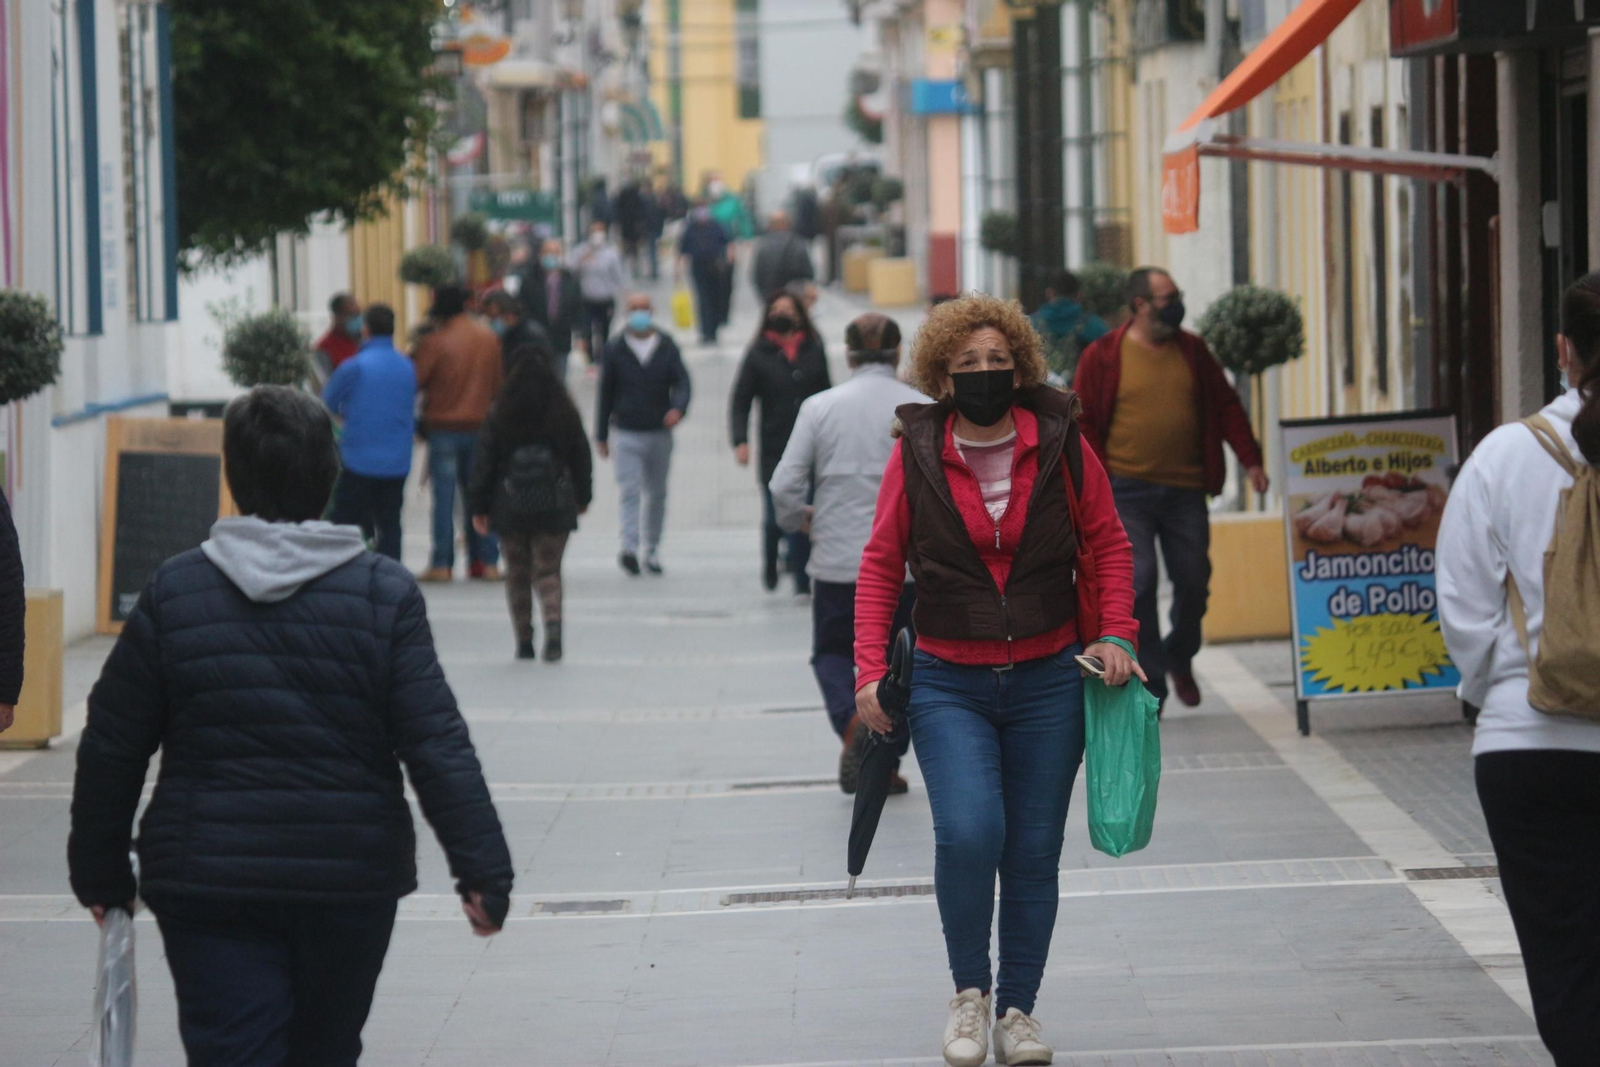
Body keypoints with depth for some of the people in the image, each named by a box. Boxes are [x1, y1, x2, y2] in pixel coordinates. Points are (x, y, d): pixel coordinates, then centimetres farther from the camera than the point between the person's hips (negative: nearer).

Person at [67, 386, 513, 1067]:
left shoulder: (171, 595, -1)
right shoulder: (385, 596, -5)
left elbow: (111, 752, 3)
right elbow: (436, 747, -9)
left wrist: (100, 873, 14)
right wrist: (483, 869, -6)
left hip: (205, 885, -1)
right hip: (351, 882, 1)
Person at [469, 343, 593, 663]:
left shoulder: (498, 417, -5)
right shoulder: (566, 415, -2)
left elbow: (484, 463, -3)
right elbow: (582, 459, 7)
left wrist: (479, 507, 4)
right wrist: (582, 498, 21)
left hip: (511, 507, 0)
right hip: (555, 507, 0)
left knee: (517, 573, 12)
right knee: (548, 570, 4)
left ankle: (524, 641, 14)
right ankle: (553, 626, -21)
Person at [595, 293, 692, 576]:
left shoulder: (667, 348, 5)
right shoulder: (615, 350, 3)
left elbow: (682, 381, -2)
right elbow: (605, 394, 7)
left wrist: (678, 408, -24)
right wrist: (602, 435, 6)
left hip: (660, 432, 2)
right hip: (627, 433, -2)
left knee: (657, 493, 11)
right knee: (630, 492, -14)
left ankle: (652, 548, 22)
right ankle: (629, 547, -23)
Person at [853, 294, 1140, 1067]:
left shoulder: (1060, 446, -1)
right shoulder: (915, 455, -3)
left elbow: (1106, 544, 9)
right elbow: (880, 566, 2)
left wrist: (1115, 634, -4)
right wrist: (870, 672, -5)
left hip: (1047, 683, 2)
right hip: (949, 684, -2)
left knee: (1034, 852, 5)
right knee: (968, 834, -19)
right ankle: (969, 991, 3)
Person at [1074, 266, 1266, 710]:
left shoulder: (1192, 351, 10)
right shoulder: (1103, 357, 0)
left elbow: (1226, 407, 13)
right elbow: (1083, 422, 0)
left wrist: (1250, 460, 4)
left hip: (1185, 490, 3)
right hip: (1128, 491, -3)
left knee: (1194, 582, 6)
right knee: (1136, 584, -9)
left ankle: (1179, 658, 32)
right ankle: (1150, 684, -3)